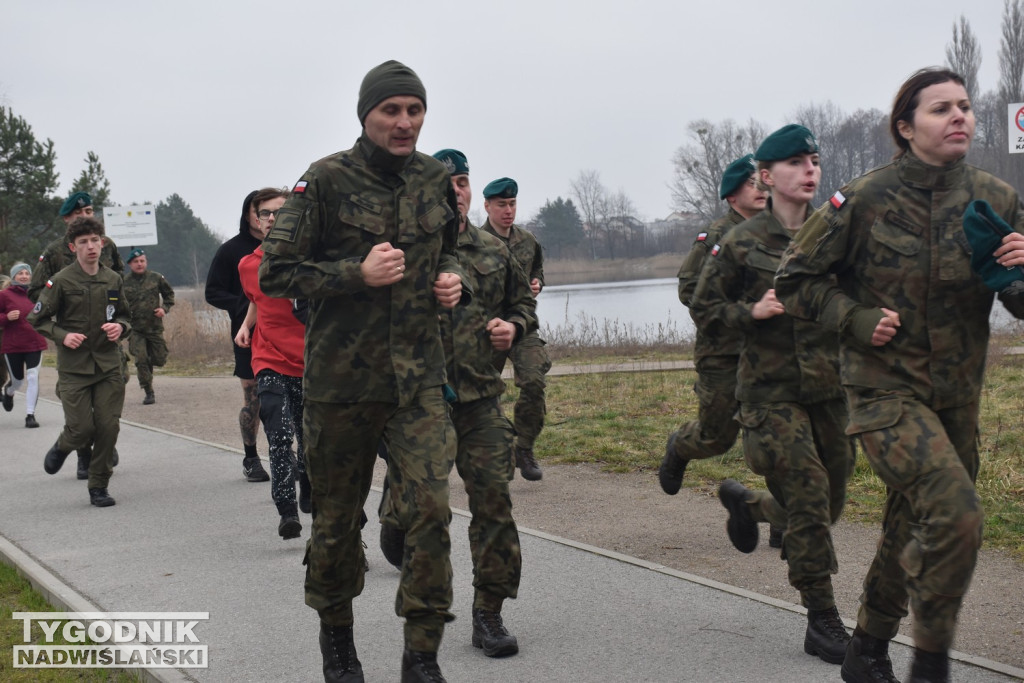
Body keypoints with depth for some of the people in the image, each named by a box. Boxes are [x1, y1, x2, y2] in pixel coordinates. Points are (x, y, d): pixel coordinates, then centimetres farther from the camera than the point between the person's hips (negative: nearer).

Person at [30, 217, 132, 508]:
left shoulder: (113, 280, 6)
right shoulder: (62, 281, -6)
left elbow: (125, 316, 19)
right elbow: (37, 319, 0)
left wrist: (120, 327, -3)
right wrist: (62, 336, -15)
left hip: (108, 365, 3)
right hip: (74, 366, -3)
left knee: (109, 427, -3)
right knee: (82, 429, -7)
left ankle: (99, 486, 12)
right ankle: (61, 447, 30)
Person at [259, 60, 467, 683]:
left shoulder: (435, 180, 7)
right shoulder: (326, 181, -8)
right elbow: (274, 274, -7)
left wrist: (452, 279, 3)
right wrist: (358, 274, -18)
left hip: (419, 377, 3)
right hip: (342, 379, -2)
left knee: (430, 508, -10)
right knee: (337, 516, 10)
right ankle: (336, 633, 34)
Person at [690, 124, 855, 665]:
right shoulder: (742, 243, -4)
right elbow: (702, 306, 4)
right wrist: (751, 311, -13)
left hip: (831, 387, 4)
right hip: (772, 391, -4)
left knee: (828, 505, 12)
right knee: (809, 498, -12)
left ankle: (744, 502, 42)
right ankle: (822, 622, 0)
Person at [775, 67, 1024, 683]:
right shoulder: (866, 200, -11)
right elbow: (798, 279, -1)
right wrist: (858, 319, -14)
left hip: (957, 394, 5)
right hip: (886, 388, -5)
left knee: (913, 531, 15)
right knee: (955, 515, -22)